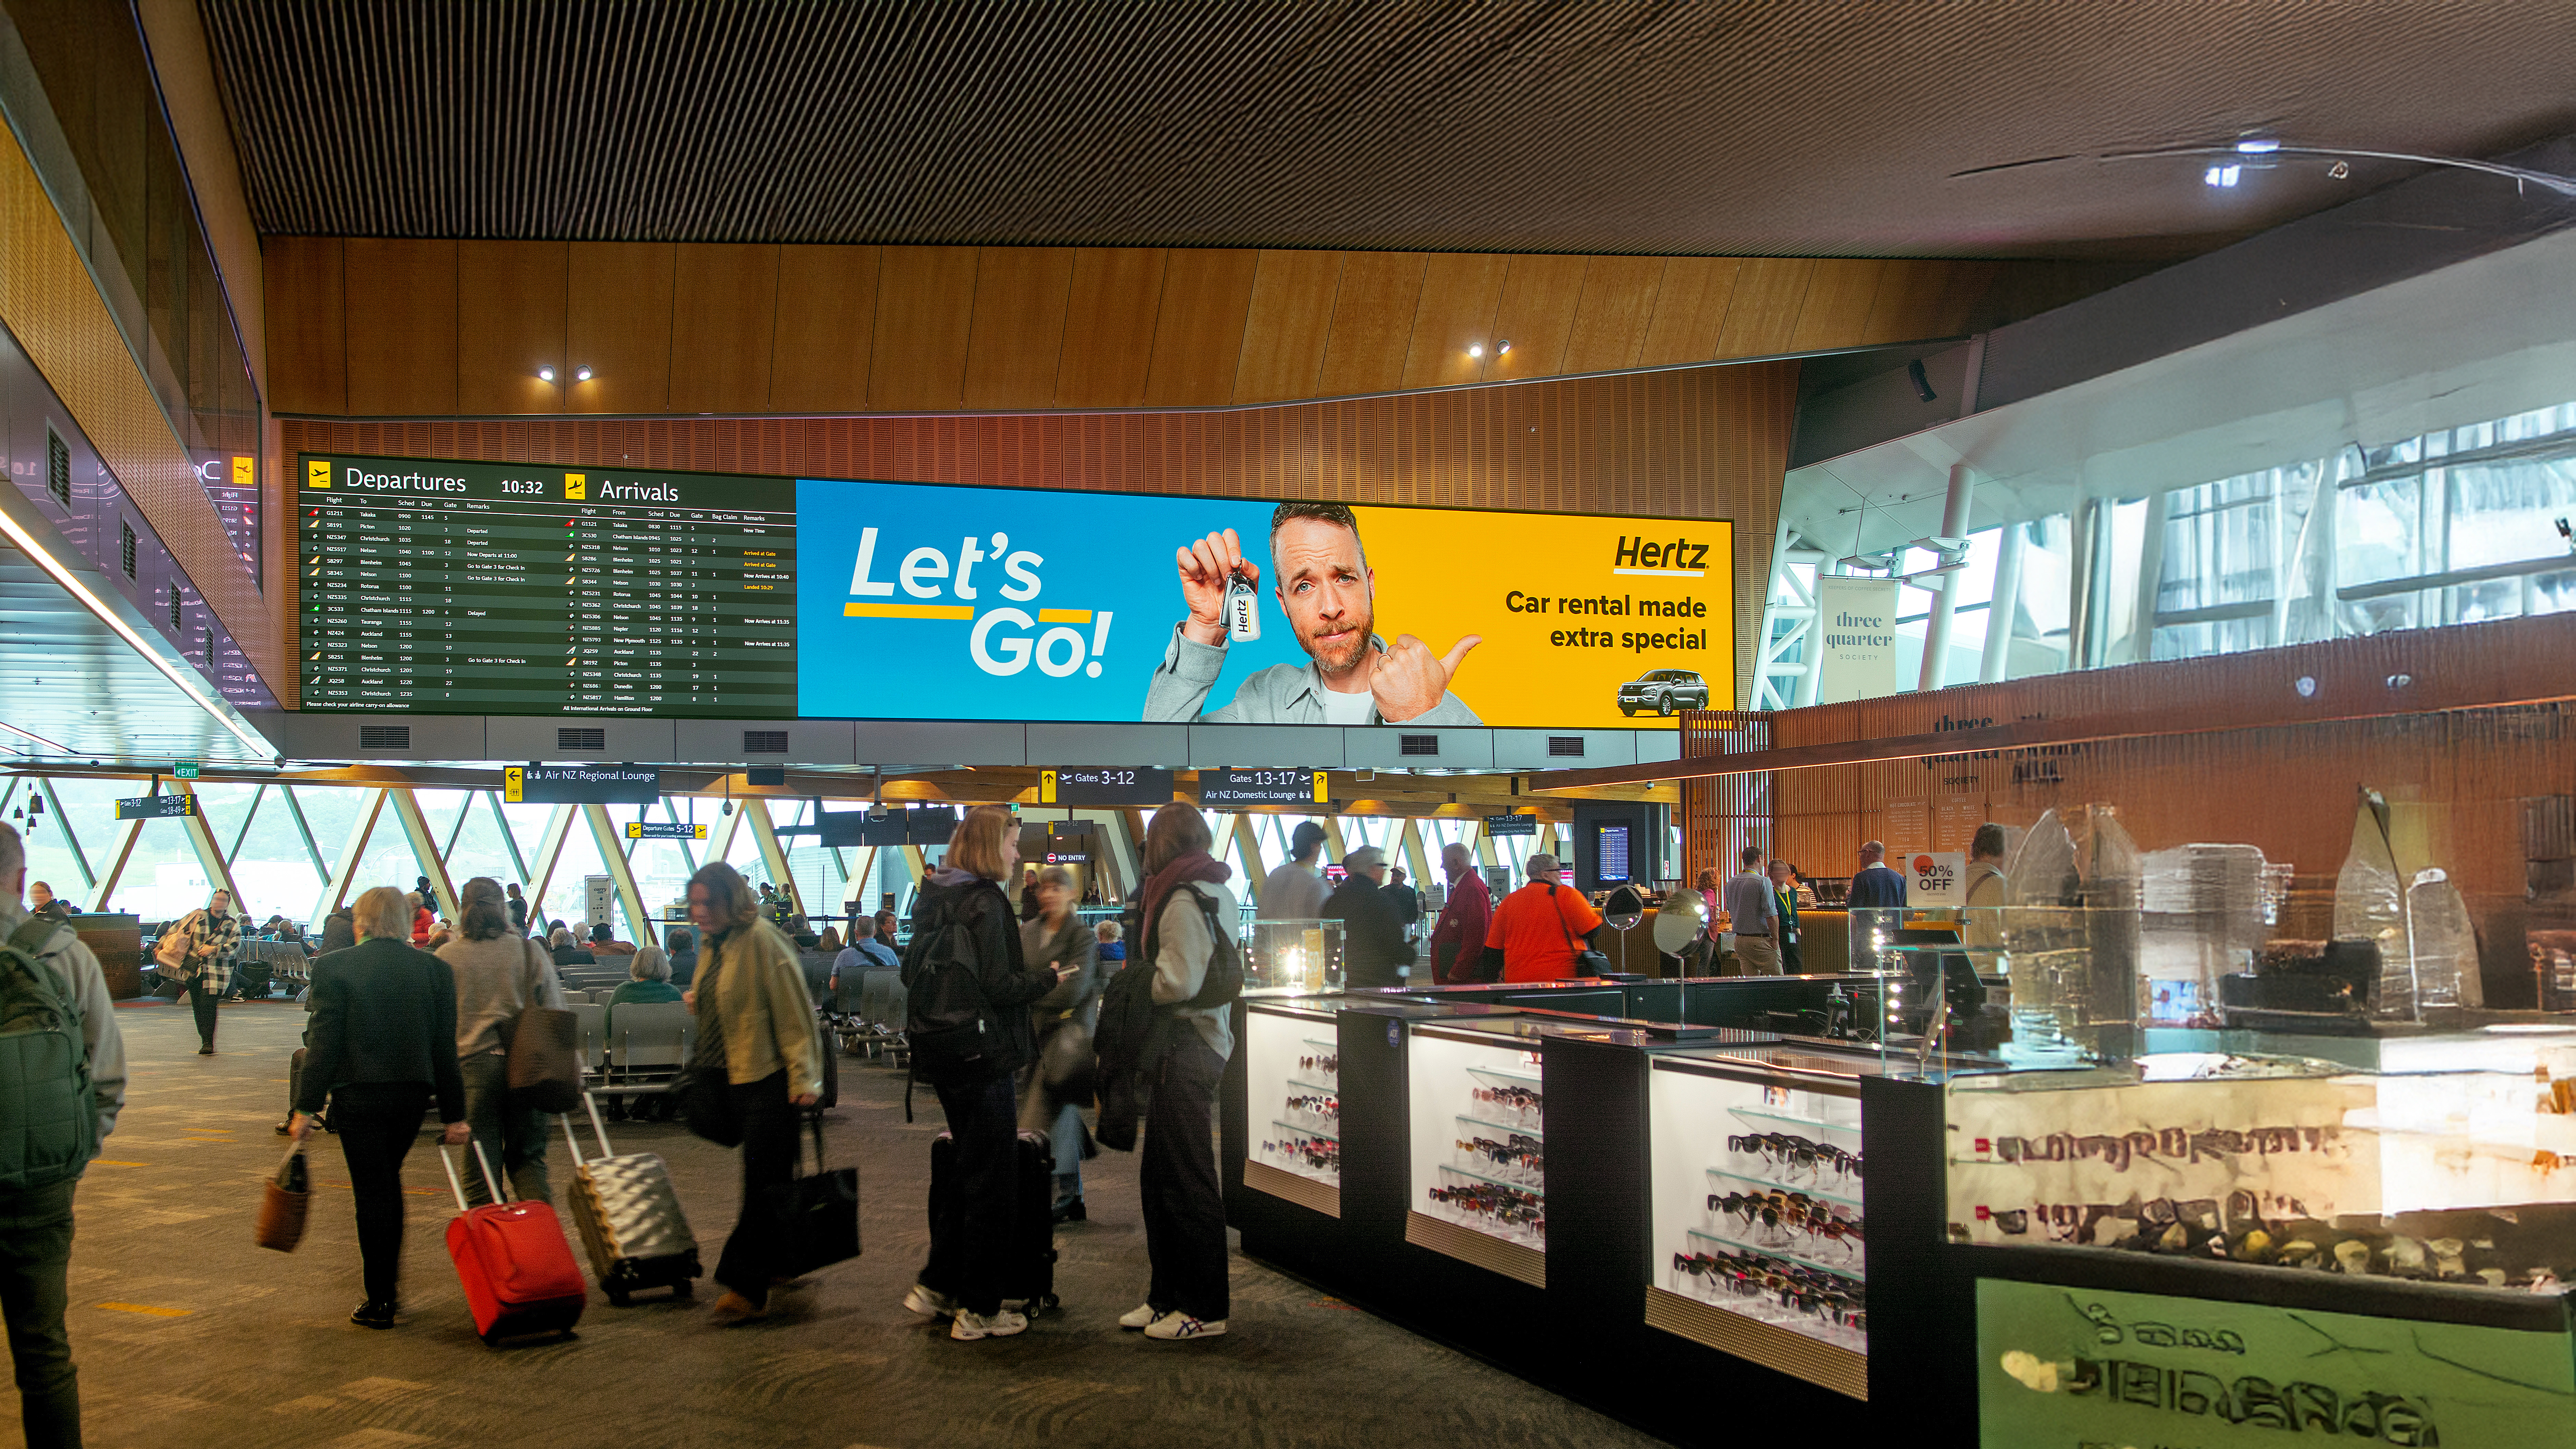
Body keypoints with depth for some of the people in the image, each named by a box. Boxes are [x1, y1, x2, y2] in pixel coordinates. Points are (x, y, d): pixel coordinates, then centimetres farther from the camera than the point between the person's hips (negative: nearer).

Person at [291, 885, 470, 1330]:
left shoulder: (333, 968, -7)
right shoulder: (435, 969, 1)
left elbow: (324, 1043, -10)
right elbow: (445, 1048, 3)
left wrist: (305, 1108, -5)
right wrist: (454, 1115, 6)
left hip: (358, 1093, -3)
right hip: (413, 1092, 3)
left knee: (372, 1191, 5)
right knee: (389, 1181, 21)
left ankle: (379, 1302, 9)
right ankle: (390, 1287, 26)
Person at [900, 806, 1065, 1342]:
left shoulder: (935, 899, 9)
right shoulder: (985, 902, -18)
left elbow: (913, 975, 16)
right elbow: (996, 987, -22)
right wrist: (1047, 980, -5)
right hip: (984, 1057, -9)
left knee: (967, 1170, 22)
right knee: (992, 1180, 1)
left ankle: (935, 1285, 27)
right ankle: (979, 1311, 8)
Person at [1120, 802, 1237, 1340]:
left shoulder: (1183, 900, -16)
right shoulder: (1218, 892, 14)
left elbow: (1178, 982, -21)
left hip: (1186, 1049, -10)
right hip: (1191, 1047, 10)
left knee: (1188, 1183, -2)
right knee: (1159, 1176, 16)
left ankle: (1205, 1310, 5)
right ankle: (1167, 1295, 26)